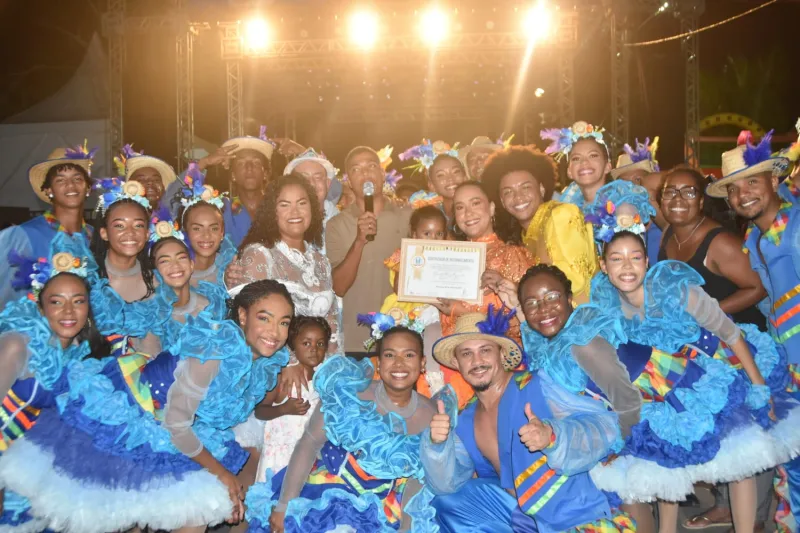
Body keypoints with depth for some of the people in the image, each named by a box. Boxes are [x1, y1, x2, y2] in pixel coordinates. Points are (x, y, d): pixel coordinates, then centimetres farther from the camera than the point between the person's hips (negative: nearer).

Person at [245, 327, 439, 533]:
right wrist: (283, 505, -16)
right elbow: (309, 444, -15)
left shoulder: (431, 415, -9)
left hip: (380, 511, 2)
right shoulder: (349, 394, -16)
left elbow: (417, 481, 0)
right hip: (327, 491, -1)